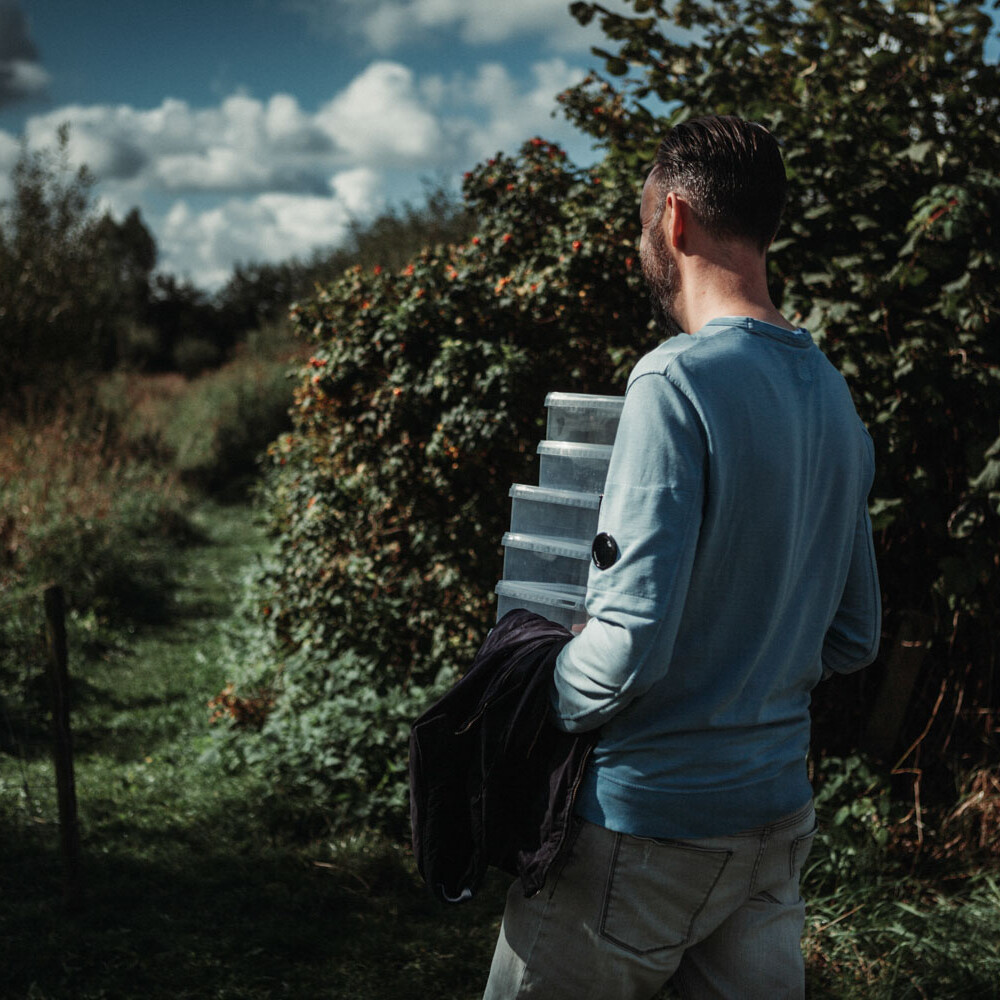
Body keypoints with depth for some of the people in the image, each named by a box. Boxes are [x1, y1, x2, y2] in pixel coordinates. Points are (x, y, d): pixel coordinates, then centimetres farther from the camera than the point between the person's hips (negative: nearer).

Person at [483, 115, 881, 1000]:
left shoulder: (679, 379, -19)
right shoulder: (835, 396, 6)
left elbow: (633, 638, -24)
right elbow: (854, 641, 13)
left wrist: (529, 709, -7)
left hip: (649, 822, -7)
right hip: (779, 810, 7)